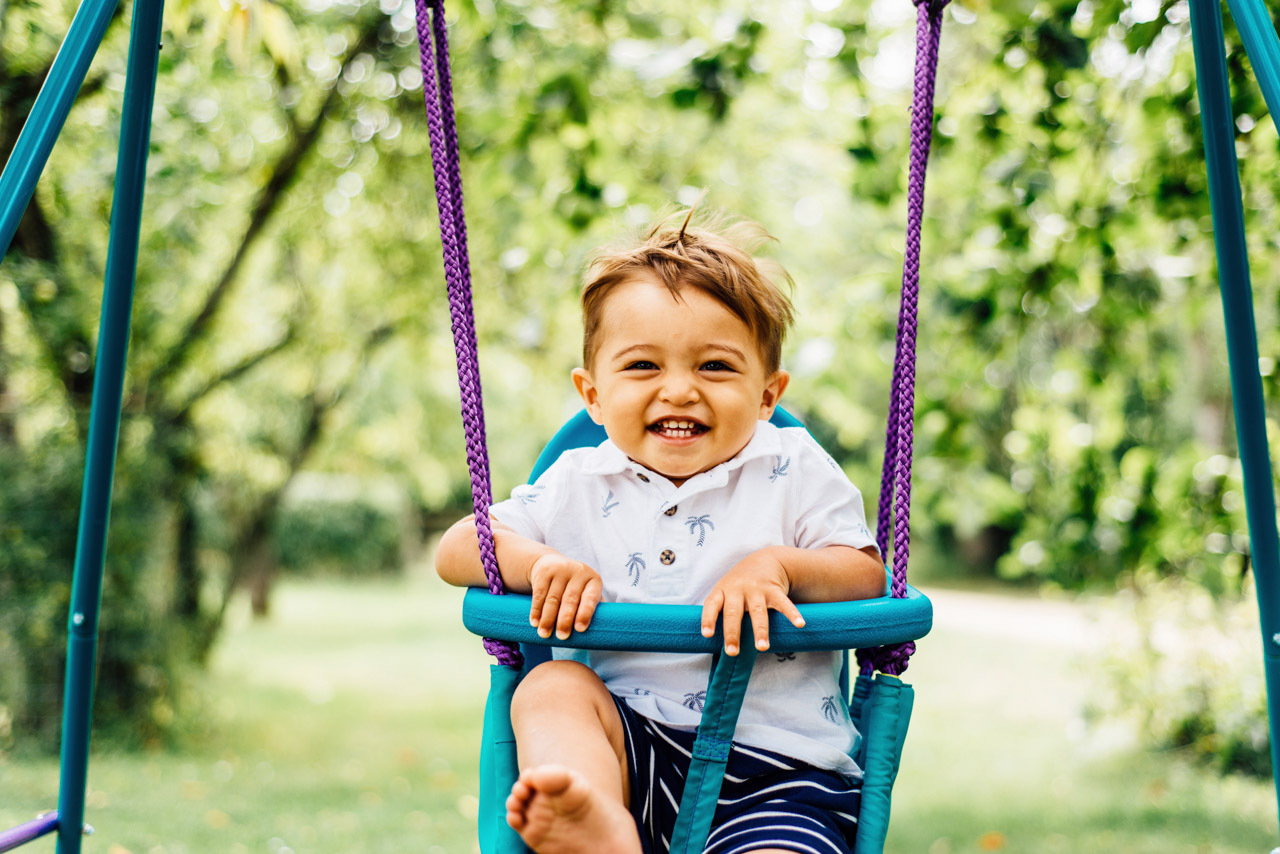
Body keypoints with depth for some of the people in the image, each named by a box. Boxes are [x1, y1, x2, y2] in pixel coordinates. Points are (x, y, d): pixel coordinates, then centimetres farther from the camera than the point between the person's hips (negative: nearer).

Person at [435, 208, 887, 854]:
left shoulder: (793, 468, 6)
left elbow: (868, 577, 3)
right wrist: (539, 561, -9)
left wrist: (778, 564, -17)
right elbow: (455, 549, 12)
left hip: (777, 759, -2)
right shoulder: (579, 483, 10)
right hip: (628, 744, 2)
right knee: (551, 687, -27)